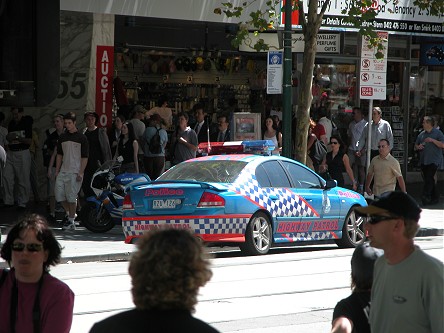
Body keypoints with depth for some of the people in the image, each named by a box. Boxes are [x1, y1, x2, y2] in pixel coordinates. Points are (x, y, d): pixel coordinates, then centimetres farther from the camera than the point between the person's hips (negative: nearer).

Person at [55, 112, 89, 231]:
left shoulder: (81, 138, -3)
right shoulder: (62, 137, 12)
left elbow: (85, 157, -5)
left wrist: (81, 173, -12)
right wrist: (57, 171, 11)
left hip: (75, 172, -5)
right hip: (63, 171, 5)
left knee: (71, 196, -6)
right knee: (59, 194, 0)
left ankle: (71, 222, 2)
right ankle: (69, 213, 22)